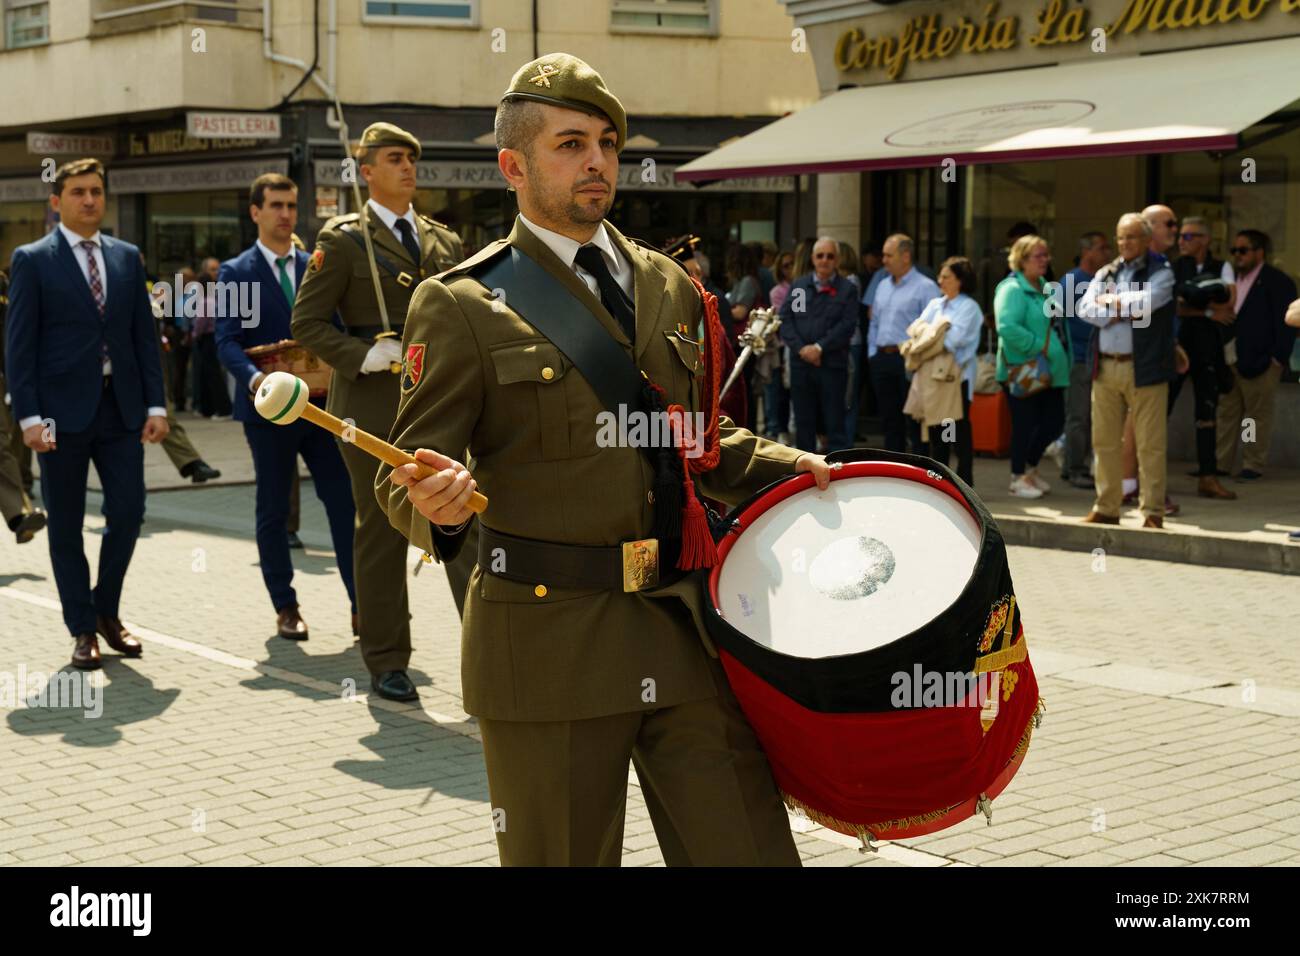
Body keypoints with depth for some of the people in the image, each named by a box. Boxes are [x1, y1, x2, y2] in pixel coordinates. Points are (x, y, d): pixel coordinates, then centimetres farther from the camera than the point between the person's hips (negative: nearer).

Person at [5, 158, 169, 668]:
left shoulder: (127, 257, 11)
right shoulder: (32, 260, -1)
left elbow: (145, 335, 10)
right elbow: (19, 345, -5)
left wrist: (155, 404, 2)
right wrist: (29, 416, -12)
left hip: (121, 408, 3)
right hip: (63, 411, -3)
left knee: (128, 511, 1)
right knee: (66, 526, 4)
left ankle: (106, 611, 21)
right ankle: (83, 629, 15)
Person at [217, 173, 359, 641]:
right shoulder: (235, 272, -1)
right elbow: (227, 340, -10)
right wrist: (254, 377, -29)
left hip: (320, 404, 3)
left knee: (343, 504, 0)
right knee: (273, 511, 7)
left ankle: (360, 604, 4)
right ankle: (285, 608, 17)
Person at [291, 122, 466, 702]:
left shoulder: (445, 241, 15)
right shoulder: (344, 240, 0)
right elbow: (307, 322, -3)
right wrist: (364, 355, -16)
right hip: (374, 404, -4)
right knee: (382, 534, 3)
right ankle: (386, 664, 14)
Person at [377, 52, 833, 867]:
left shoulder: (670, 288, 13)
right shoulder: (464, 305, -4)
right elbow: (404, 476, -5)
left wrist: (786, 467, 8)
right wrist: (433, 505, -27)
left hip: (684, 631, 5)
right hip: (549, 640, -4)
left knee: (749, 850, 5)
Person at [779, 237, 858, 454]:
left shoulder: (848, 289, 2)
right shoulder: (798, 286, 12)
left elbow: (847, 325, -8)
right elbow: (785, 320, 3)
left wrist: (820, 347, -16)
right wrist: (801, 348, -11)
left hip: (833, 364, -3)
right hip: (800, 364, 3)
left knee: (834, 422, -1)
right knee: (803, 421, 9)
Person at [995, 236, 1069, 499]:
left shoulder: (1046, 288, 15)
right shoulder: (1012, 289, -14)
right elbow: (1007, 327, -26)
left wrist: (1063, 357, 13)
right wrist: (1039, 345, -21)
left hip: (1051, 370, 8)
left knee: (1054, 420, 9)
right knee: (1025, 423, -1)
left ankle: (1029, 466, 29)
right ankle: (1019, 478, 13)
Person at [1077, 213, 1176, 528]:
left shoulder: (1161, 271, 1)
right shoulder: (1105, 273, 16)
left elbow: (1146, 301, -17)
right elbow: (1085, 309, 3)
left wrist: (1110, 301, -3)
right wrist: (1125, 310, -9)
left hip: (1144, 369, -5)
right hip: (1105, 368, 5)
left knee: (1150, 444, -3)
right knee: (1105, 442, 9)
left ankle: (1152, 512, 3)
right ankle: (1106, 508, 18)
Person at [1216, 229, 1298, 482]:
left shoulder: (1277, 281, -4)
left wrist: (1277, 358, -13)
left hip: (1259, 363, -6)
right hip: (1230, 361, 6)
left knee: (1258, 415, 0)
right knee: (1227, 414, 8)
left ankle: (1253, 466, 6)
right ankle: (1220, 465, 12)